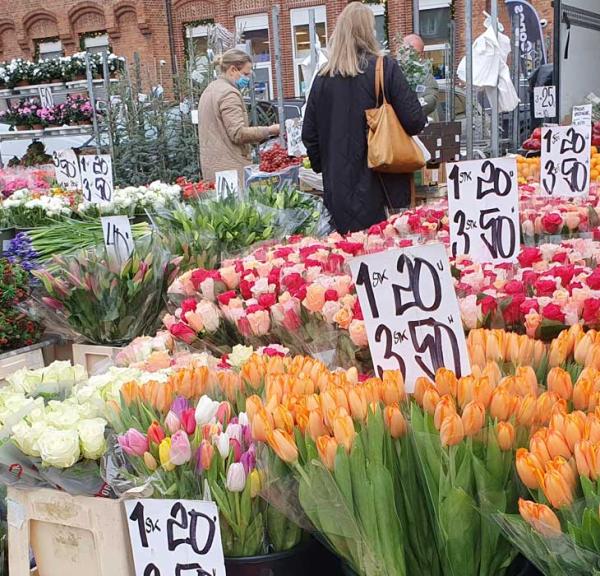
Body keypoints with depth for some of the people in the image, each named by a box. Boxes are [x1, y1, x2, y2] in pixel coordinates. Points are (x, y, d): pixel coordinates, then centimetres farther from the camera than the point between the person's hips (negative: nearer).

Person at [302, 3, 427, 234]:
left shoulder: (323, 77, 3)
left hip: (338, 191, 3)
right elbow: (415, 121, -9)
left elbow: (309, 135, 7)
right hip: (378, 187, -3)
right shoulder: (385, 67, -7)